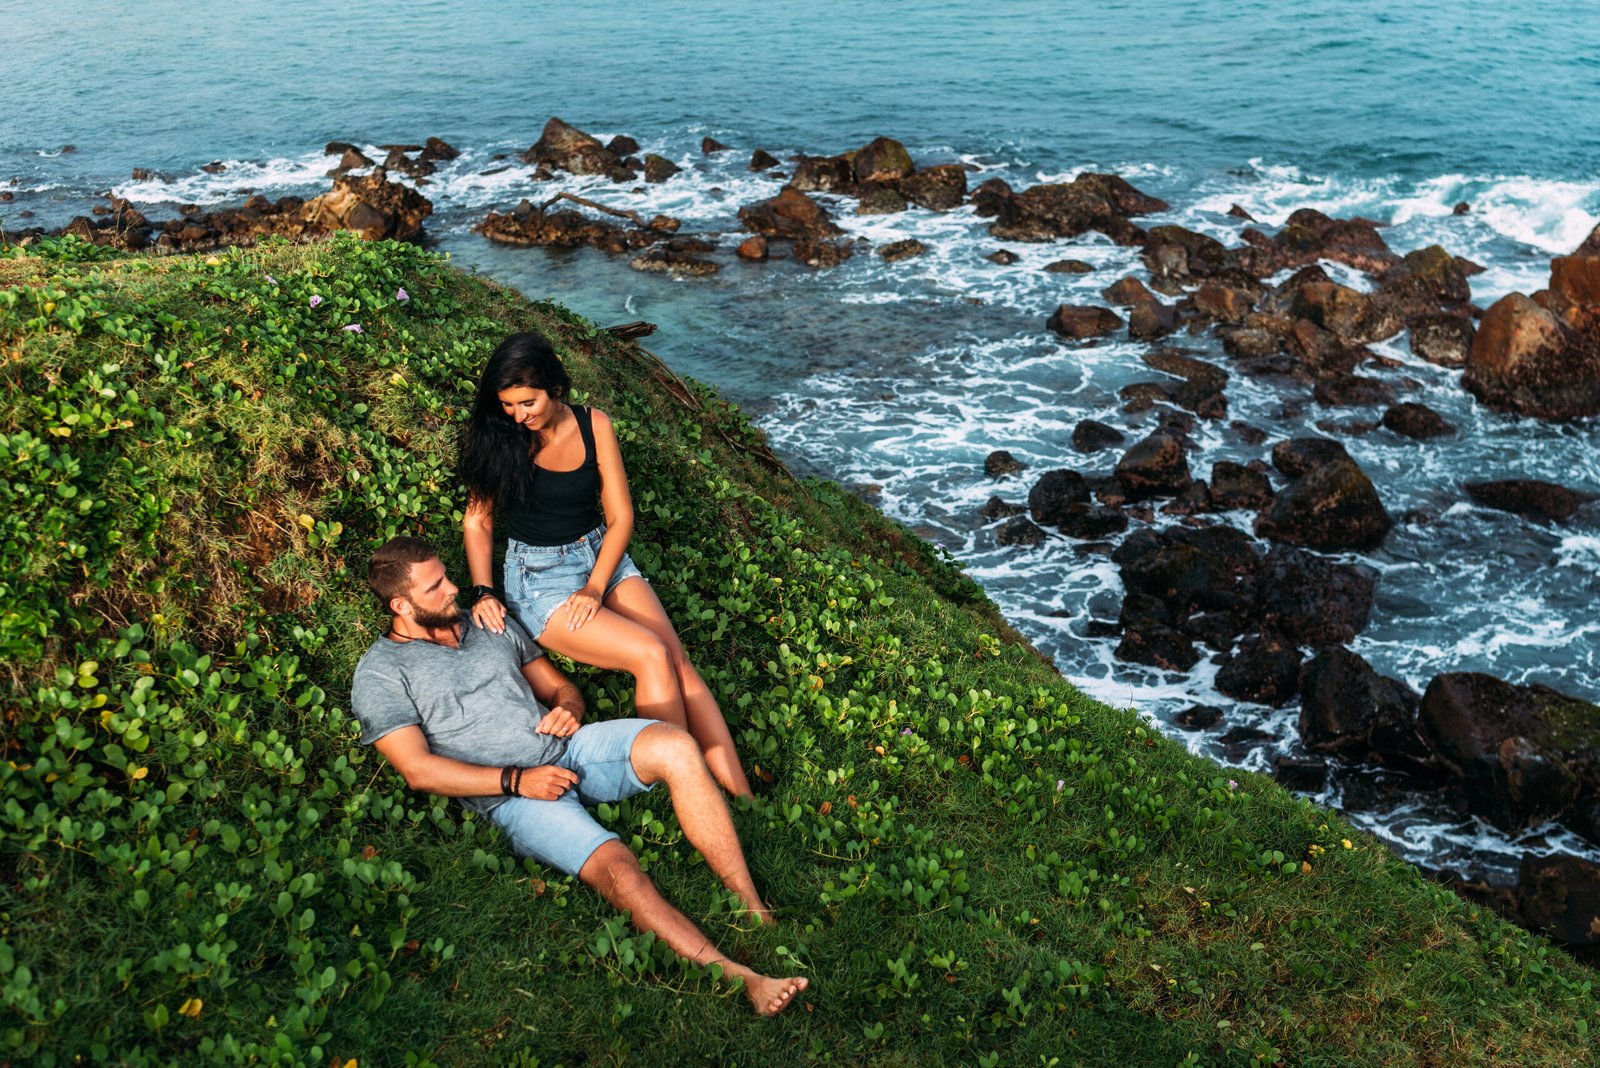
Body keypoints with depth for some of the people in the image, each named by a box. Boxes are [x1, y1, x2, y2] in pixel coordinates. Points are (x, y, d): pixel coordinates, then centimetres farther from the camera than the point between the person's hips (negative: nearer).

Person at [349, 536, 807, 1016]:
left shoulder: (490, 624, 19)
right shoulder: (380, 674, 2)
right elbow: (418, 769, -8)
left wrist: (567, 709, -2)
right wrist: (516, 780, -16)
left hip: (568, 748, 5)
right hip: (513, 798, -5)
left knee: (675, 747, -25)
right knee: (615, 867, -31)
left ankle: (755, 911, -24)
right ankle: (738, 979, -36)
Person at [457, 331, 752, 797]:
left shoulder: (593, 425, -2)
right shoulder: (495, 436, -6)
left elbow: (620, 518, -2)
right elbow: (478, 520, 2)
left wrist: (595, 589, -14)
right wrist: (482, 591, -13)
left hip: (602, 556, 3)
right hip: (539, 577, -3)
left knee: (679, 661, -20)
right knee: (651, 656, -25)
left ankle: (742, 798, -23)